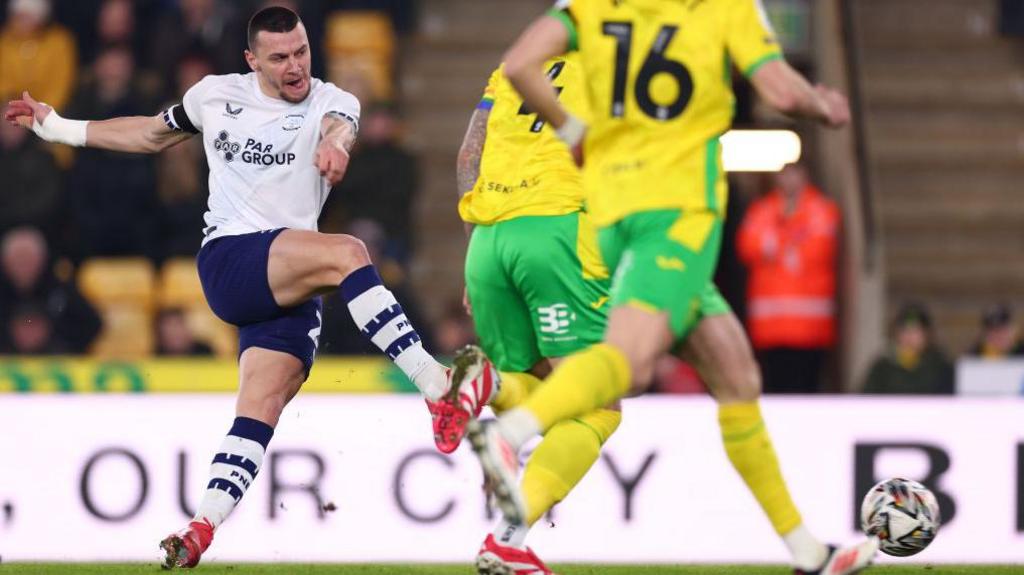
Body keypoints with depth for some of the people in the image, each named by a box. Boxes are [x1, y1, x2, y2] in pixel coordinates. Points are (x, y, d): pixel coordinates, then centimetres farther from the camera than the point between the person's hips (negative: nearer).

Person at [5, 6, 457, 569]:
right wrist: (56, 127, 32)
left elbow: (339, 126, -21)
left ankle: (203, 528, -13)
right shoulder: (217, 95, 10)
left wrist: (334, 142, -48)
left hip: (291, 283, 2)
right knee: (345, 252, -28)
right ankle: (433, 384, -37)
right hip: (228, 259, -2)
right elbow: (153, 134, 28)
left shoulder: (331, 101, 5)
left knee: (263, 405, -12)